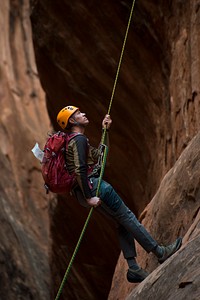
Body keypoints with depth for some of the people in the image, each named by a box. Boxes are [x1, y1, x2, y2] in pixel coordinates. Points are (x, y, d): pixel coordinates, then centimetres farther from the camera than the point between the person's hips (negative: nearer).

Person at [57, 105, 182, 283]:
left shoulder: (75, 141, 21)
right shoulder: (79, 140, -12)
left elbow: (99, 155, 29)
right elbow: (80, 170, -23)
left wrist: (105, 131, 25)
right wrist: (89, 197, -25)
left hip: (86, 190, 11)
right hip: (93, 186, -11)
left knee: (123, 223, 10)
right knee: (127, 217, -3)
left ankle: (133, 269, 5)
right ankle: (160, 252, 3)